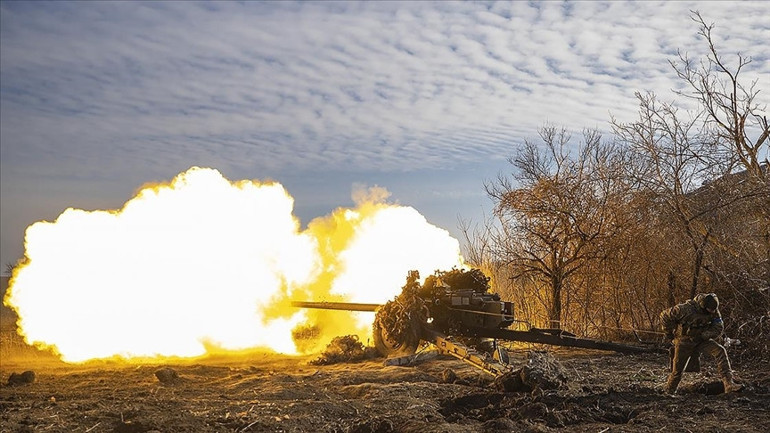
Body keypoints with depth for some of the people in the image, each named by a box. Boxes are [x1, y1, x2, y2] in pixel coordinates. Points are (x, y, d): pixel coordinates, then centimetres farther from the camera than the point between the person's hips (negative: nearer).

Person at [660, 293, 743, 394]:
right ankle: (669, 392, 26)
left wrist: (703, 335, -20)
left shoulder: (714, 311, -12)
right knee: (677, 369, 1)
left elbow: (718, 328, -6)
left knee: (720, 351, -20)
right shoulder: (685, 309, -28)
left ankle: (728, 384, -24)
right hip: (684, 341, -3)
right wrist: (669, 334, -8)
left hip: (701, 340, 4)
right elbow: (665, 316, -18)